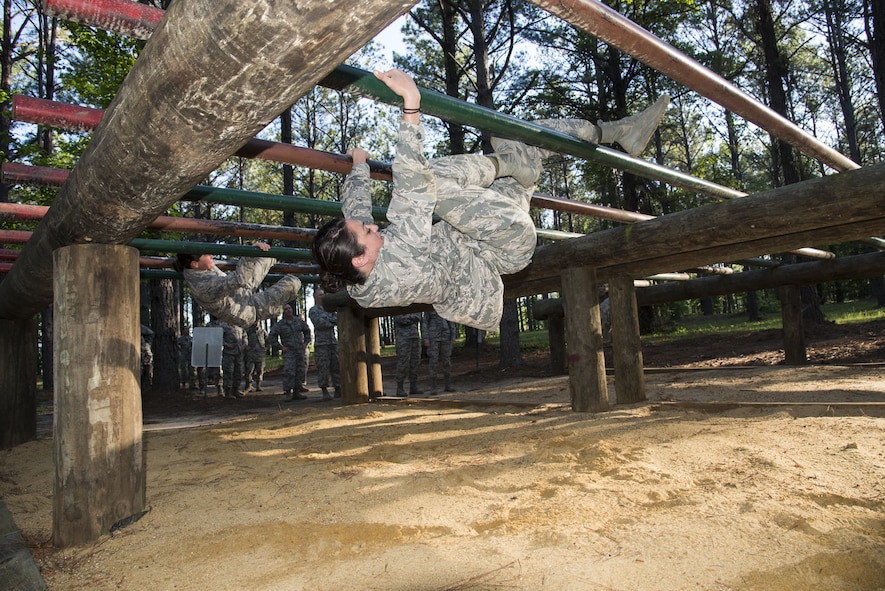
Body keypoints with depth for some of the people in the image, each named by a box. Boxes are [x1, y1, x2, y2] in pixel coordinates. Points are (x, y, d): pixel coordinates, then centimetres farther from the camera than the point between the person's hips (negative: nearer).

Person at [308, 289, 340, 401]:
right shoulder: (313, 311, 3)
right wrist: (333, 322, 0)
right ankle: (325, 391, 0)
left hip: (333, 342, 5)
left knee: (336, 366, 2)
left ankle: (338, 390, 6)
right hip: (321, 342, -5)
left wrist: (329, 320, -8)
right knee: (323, 368, -7)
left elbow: (338, 319, 10)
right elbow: (319, 323, -10)